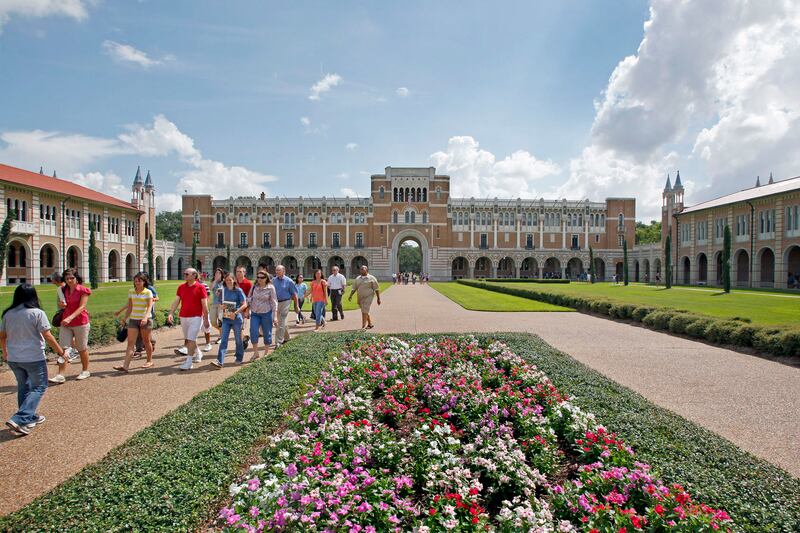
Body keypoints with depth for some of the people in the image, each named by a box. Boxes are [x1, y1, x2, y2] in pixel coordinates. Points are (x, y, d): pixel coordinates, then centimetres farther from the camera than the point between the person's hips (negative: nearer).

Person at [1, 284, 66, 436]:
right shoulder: (37, 313, -14)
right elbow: (47, 336, -15)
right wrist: (60, 351, -3)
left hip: (13, 359, 6)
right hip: (34, 358, -6)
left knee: (23, 387, 20)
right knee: (38, 387, 6)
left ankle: (30, 418, 29)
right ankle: (19, 420, -7)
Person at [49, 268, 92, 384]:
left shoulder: (83, 290, -8)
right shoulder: (64, 291, 10)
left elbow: (82, 307, -18)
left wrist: (70, 318, -30)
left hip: (80, 323, -5)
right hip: (65, 323, 5)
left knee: (82, 348, 7)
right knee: (63, 348, -4)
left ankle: (85, 371, 23)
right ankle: (60, 375, -5)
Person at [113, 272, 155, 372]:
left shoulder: (148, 292, -6)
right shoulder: (131, 291, 8)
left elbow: (150, 306, -15)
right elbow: (129, 306, 16)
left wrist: (145, 317, -30)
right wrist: (125, 318, 18)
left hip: (145, 320, -4)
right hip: (133, 319, 4)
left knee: (146, 341, 7)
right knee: (130, 342, -5)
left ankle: (150, 361, 23)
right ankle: (125, 365, -12)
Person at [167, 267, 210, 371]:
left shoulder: (200, 287, -7)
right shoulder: (181, 287, 7)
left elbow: (204, 305, -6)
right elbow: (176, 301, 4)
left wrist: (206, 319, -6)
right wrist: (171, 313, -9)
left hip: (196, 317, -6)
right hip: (183, 317, 6)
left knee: (191, 339, -9)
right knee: (187, 339, 17)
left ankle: (188, 362, -4)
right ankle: (198, 353, 39)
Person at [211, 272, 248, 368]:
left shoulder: (238, 291, -7)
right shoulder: (224, 290, 6)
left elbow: (244, 305, -11)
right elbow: (221, 304, 17)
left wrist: (235, 313, -21)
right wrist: (221, 306, -7)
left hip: (236, 318, -3)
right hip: (226, 318, 4)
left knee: (238, 339, 9)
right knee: (223, 340, -4)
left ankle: (240, 358, 25)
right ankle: (220, 361, -9)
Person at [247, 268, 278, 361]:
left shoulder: (270, 288, -6)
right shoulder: (254, 287, 3)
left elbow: (274, 302, -6)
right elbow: (249, 299, 11)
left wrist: (275, 316, -10)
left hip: (266, 313, -3)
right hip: (254, 313, 3)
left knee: (267, 333, 5)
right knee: (253, 332, -8)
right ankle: (256, 353, 6)